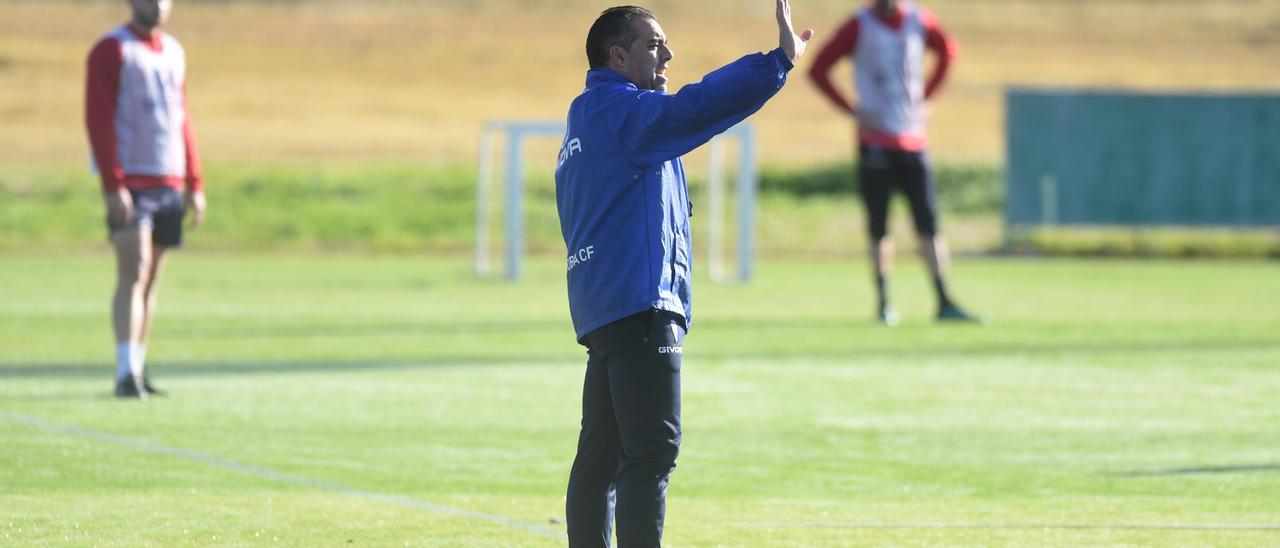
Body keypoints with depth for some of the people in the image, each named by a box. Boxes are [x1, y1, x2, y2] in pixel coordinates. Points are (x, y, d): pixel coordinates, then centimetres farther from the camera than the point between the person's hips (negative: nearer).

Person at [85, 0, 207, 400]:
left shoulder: (174, 52, 16)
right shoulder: (111, 50, -5)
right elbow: (98, 119, -11)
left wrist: (195, 185, 14)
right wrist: (113, 186, -18)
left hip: (170, 184, 7)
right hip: (130, 183, -7)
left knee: (150, 280, 8)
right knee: (133, 275, -14)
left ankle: (137, 371, 12)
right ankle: (126, 373, -18)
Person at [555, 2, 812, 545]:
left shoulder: (586, 121, 24)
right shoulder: (620, 109, -8)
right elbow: (699, 107, -23)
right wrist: (780, 60, -26)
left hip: (599, 312, 10)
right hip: (640, 305, -10)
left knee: (601, 457, 10)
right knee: (651, 453, -14)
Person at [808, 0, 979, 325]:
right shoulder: (859, 27, -6)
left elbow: (947, 51, 24)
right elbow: (818, 70, -4)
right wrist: (852, 111, -10)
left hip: (913, 142, 3)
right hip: (875, 144, -3)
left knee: (928, 224, -2)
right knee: (879, 228, 0)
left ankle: (944, 302, -2)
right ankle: (883, 304, 8)